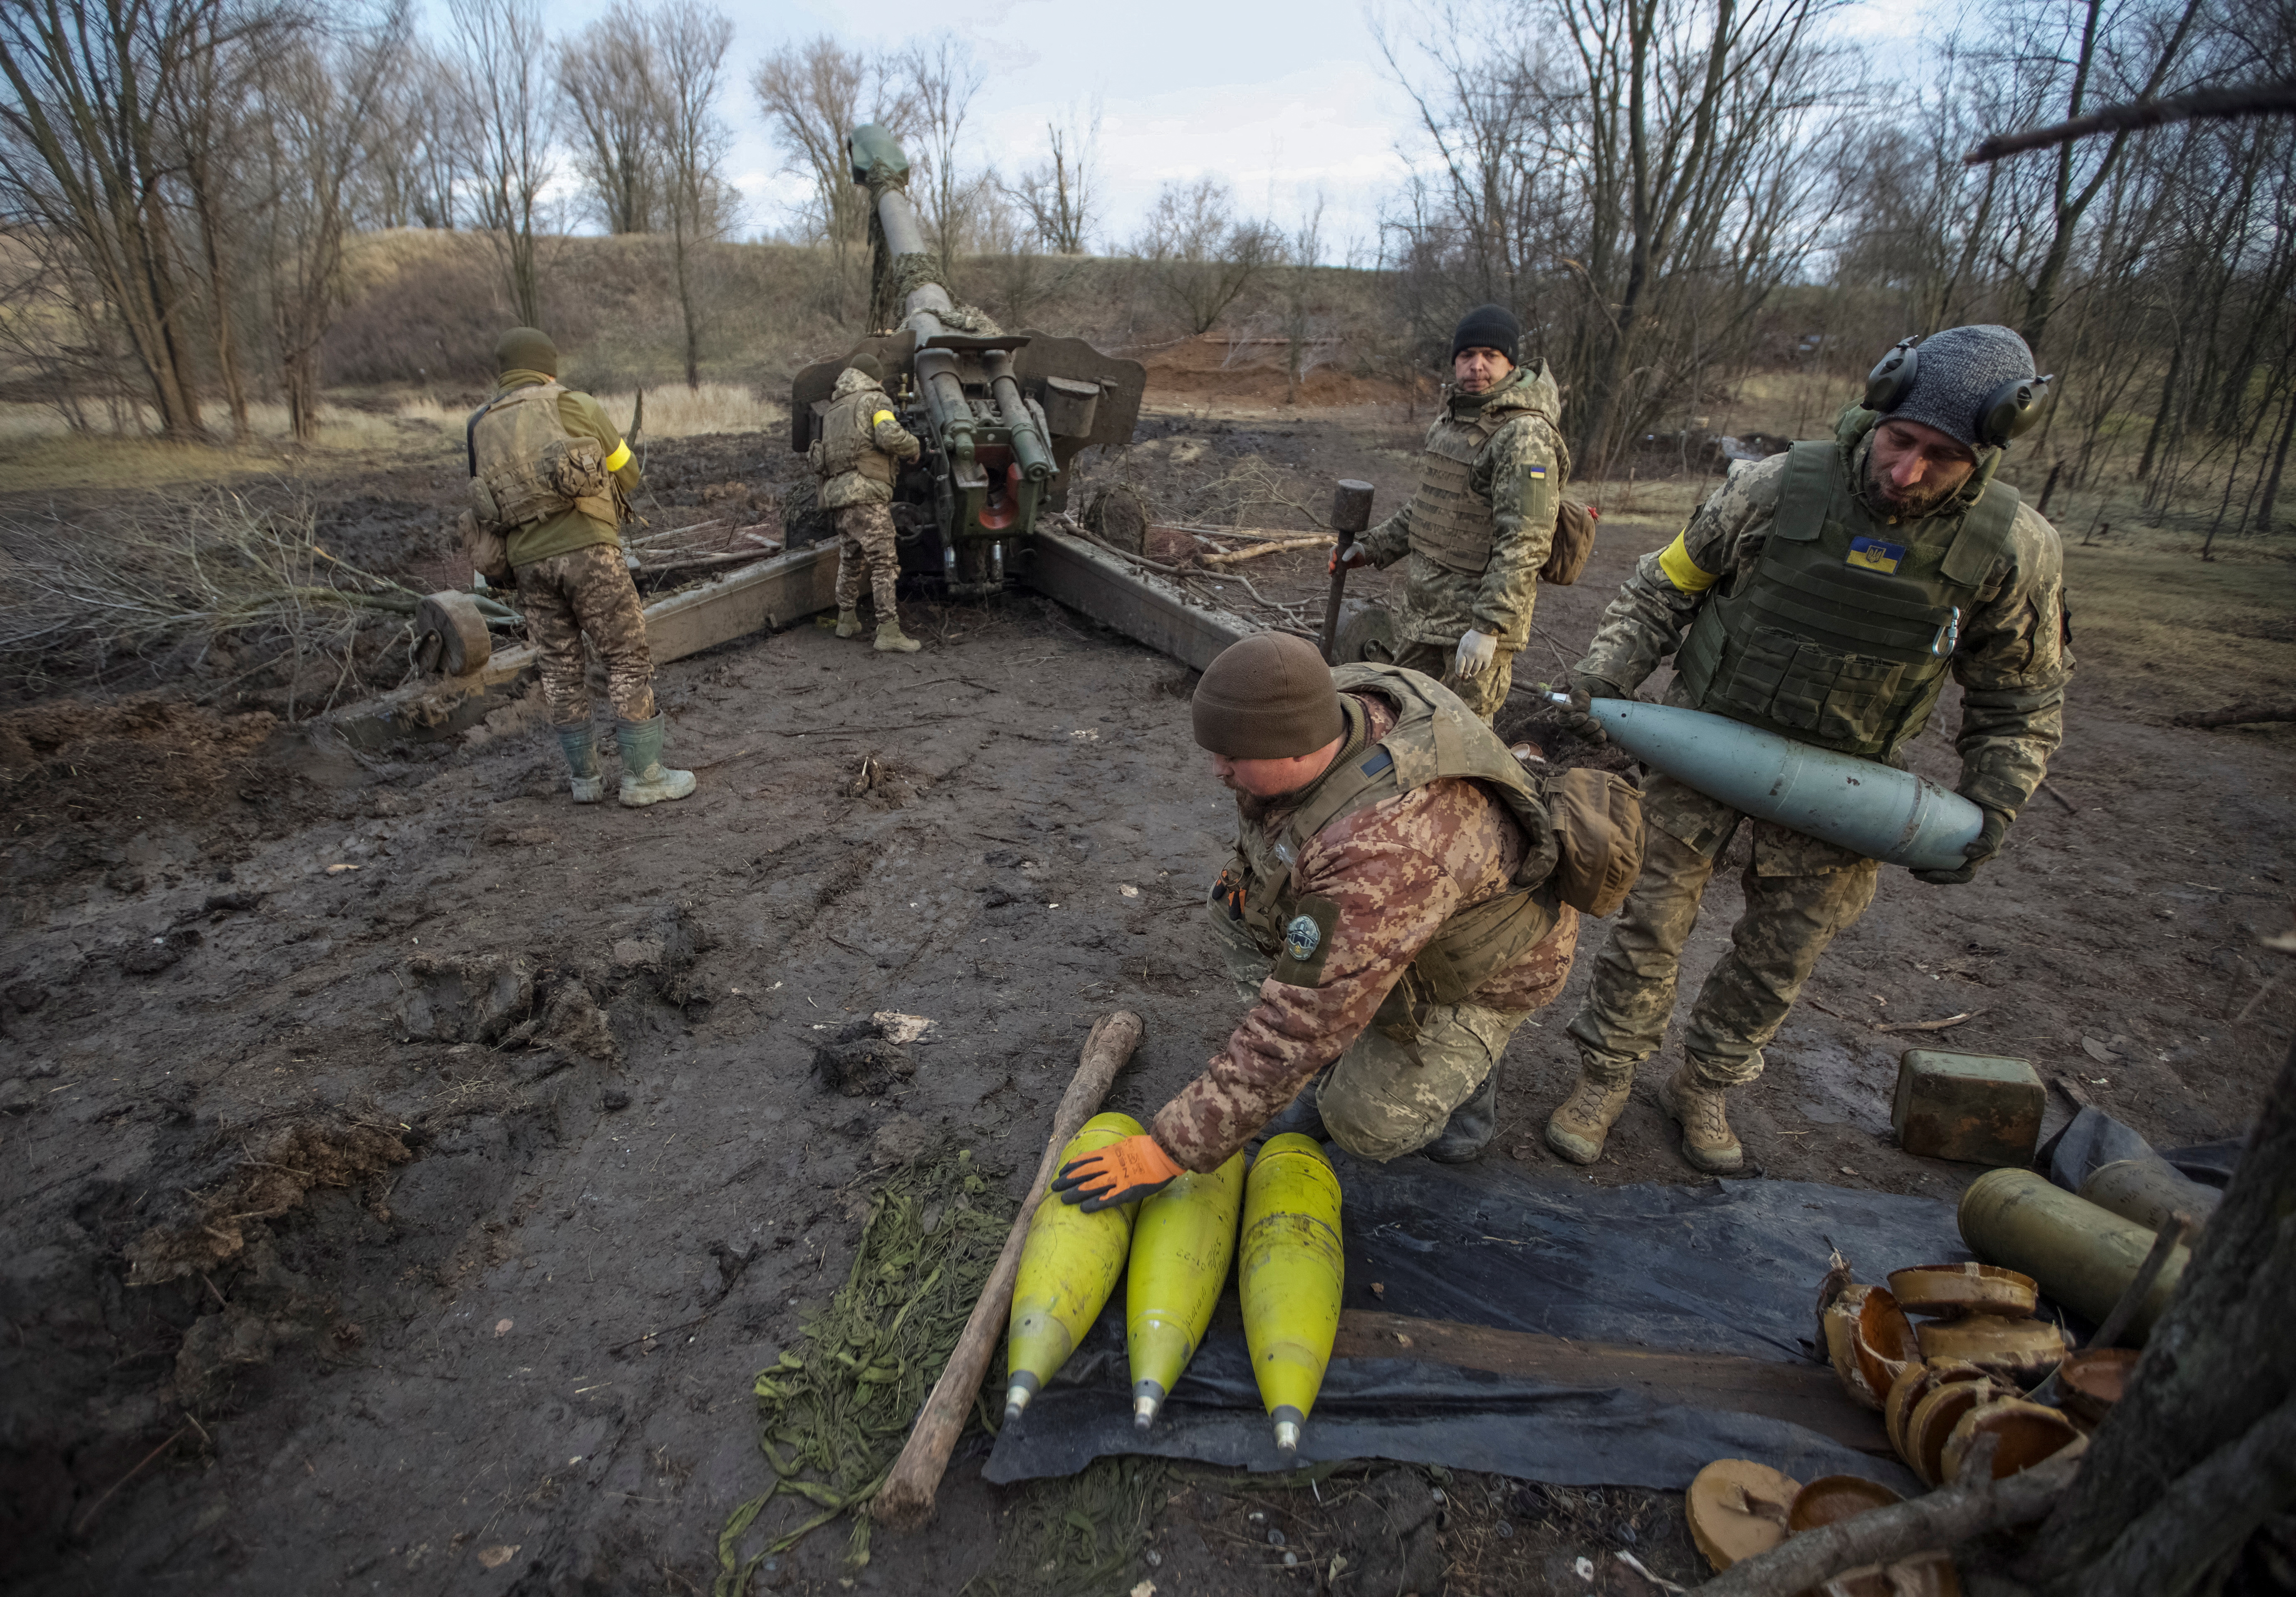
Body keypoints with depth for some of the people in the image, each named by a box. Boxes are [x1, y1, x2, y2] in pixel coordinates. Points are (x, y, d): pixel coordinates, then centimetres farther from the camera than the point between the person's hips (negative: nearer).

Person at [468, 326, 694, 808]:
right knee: (628, 659, 1)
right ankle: (643, 777, 1)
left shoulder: (480, 426, 16)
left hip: (529, 560, 5)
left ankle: (585, 778, 18)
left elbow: (489, 501, 15)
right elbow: (628, 475, 10)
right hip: (587, 550, -5)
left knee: (561, 670, 12)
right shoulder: (573, 405, 4)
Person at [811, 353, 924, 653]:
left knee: (851, 560, 20)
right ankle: (889, 631, -14)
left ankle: (847, 620, 30)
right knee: (883, 563, -9)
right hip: (867, 494, -8)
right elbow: (890, 436, -18)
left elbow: (821, 457, 21)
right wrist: (915, 448, -1)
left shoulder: (833, 411, 24)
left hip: (840, 494, 8)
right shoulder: (875, 400, 1)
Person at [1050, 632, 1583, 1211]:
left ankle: (1461, 1072, 14)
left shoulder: (1384, 854, -46)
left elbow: (1297, 1029, -42)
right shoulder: (1334, 705, -21)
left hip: (1487, 961, -7)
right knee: (1239, 911, -6)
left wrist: (1170, 1150, -36)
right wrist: (1250, 866, -6)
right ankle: (1343, 1063, 7)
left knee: (1366, 1121, -18)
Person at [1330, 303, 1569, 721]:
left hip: (1480, 609, -8)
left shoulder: (1526, 436, -18)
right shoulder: (1452, 415, 11)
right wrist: (1374, 547, 19)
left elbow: (1525, 542, -23)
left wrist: (1490, 626, -27)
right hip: (1423, 602, 9)